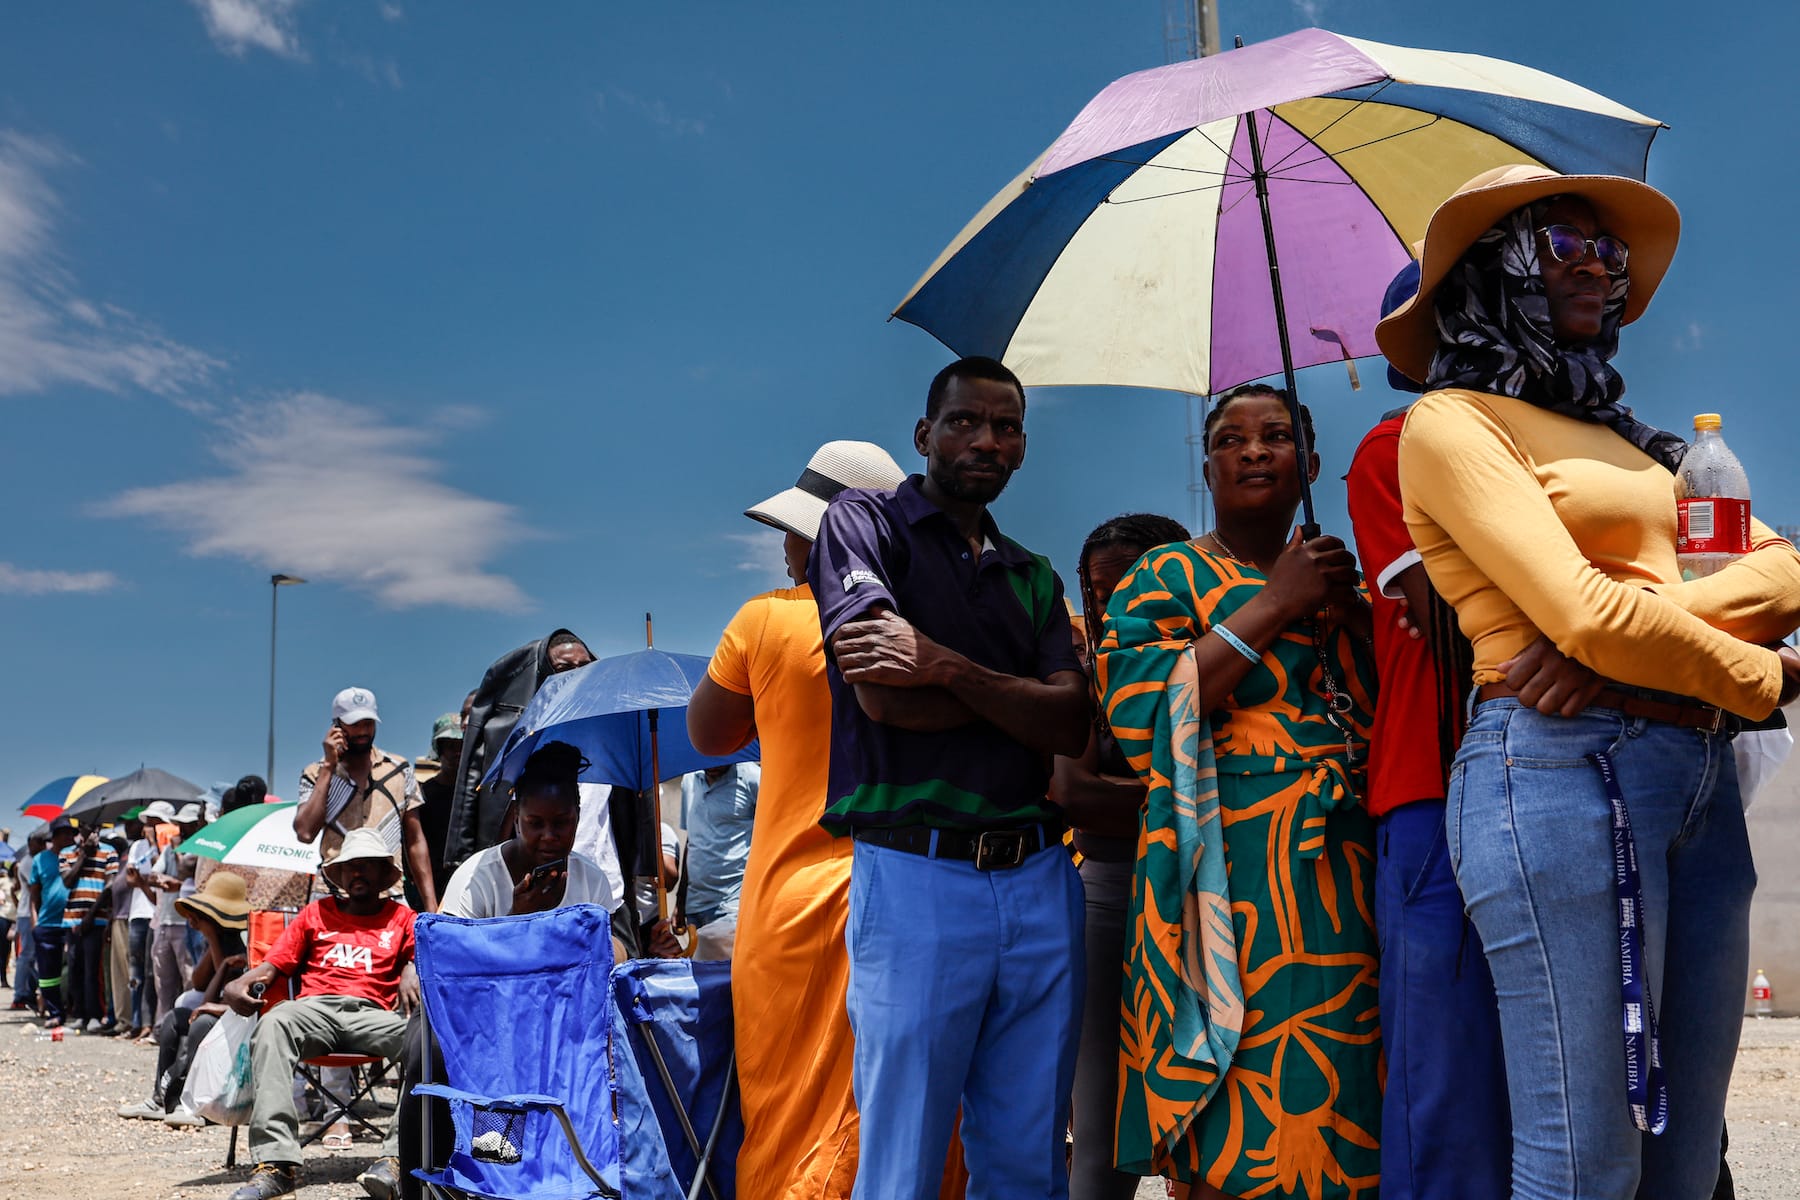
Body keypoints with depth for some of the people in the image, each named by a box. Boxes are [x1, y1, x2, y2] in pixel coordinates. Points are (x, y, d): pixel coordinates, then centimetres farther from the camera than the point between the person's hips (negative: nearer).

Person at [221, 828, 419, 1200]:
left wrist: (413, 971, -19)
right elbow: (274, 963, 20)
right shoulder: (317, 913, 29)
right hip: (315, 1007, 1)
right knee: (273, 1025, -35)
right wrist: (238, 985, -2)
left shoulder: (401, 918, 25)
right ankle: (277, 1162, -44)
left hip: (372, 1013, -1)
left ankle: (396, 1158, -42)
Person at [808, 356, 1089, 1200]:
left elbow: (1073, 726, 4)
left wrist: (950, 668, -11)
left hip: (1039, 879, 5)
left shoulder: (1033, 577, 20)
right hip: (915, 874, -5)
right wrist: (1021, 694, 2)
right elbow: (883, 696, -11)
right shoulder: (865, 520, 5)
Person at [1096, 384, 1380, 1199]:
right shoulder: (1167, 576, 4)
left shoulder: (1337, 576, 17)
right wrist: (1273, 605, -11)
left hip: (1343, 868, 5)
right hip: (1231, 877, -5)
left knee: (1331, 1114, 6)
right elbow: (1139, 717, -13)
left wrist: (1351, 609, -3)